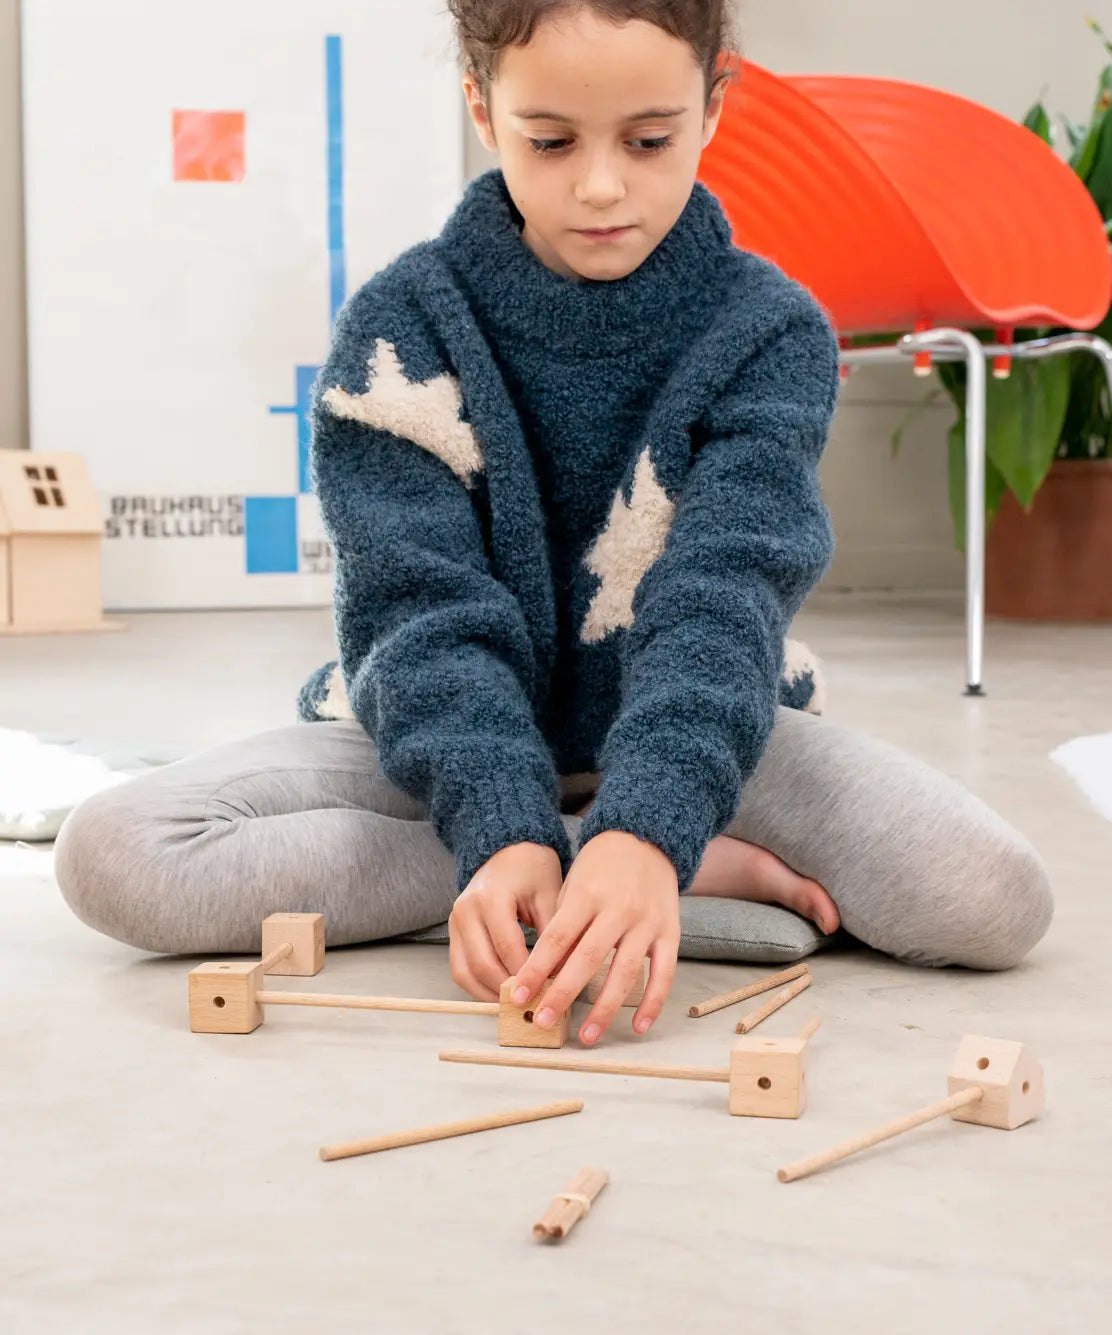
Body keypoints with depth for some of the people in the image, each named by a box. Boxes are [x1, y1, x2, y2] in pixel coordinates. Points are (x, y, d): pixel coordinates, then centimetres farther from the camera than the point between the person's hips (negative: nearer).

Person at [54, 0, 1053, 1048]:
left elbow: (720, 600, -25)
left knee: (998, 899, -27)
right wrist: (502, 832, -38)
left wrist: (646, 832, -43)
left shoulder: (770, 333, -13)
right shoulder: (400, 326, -12)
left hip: (686, 728, -2)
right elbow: (426, 613, -20)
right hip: (440, 739, 2)